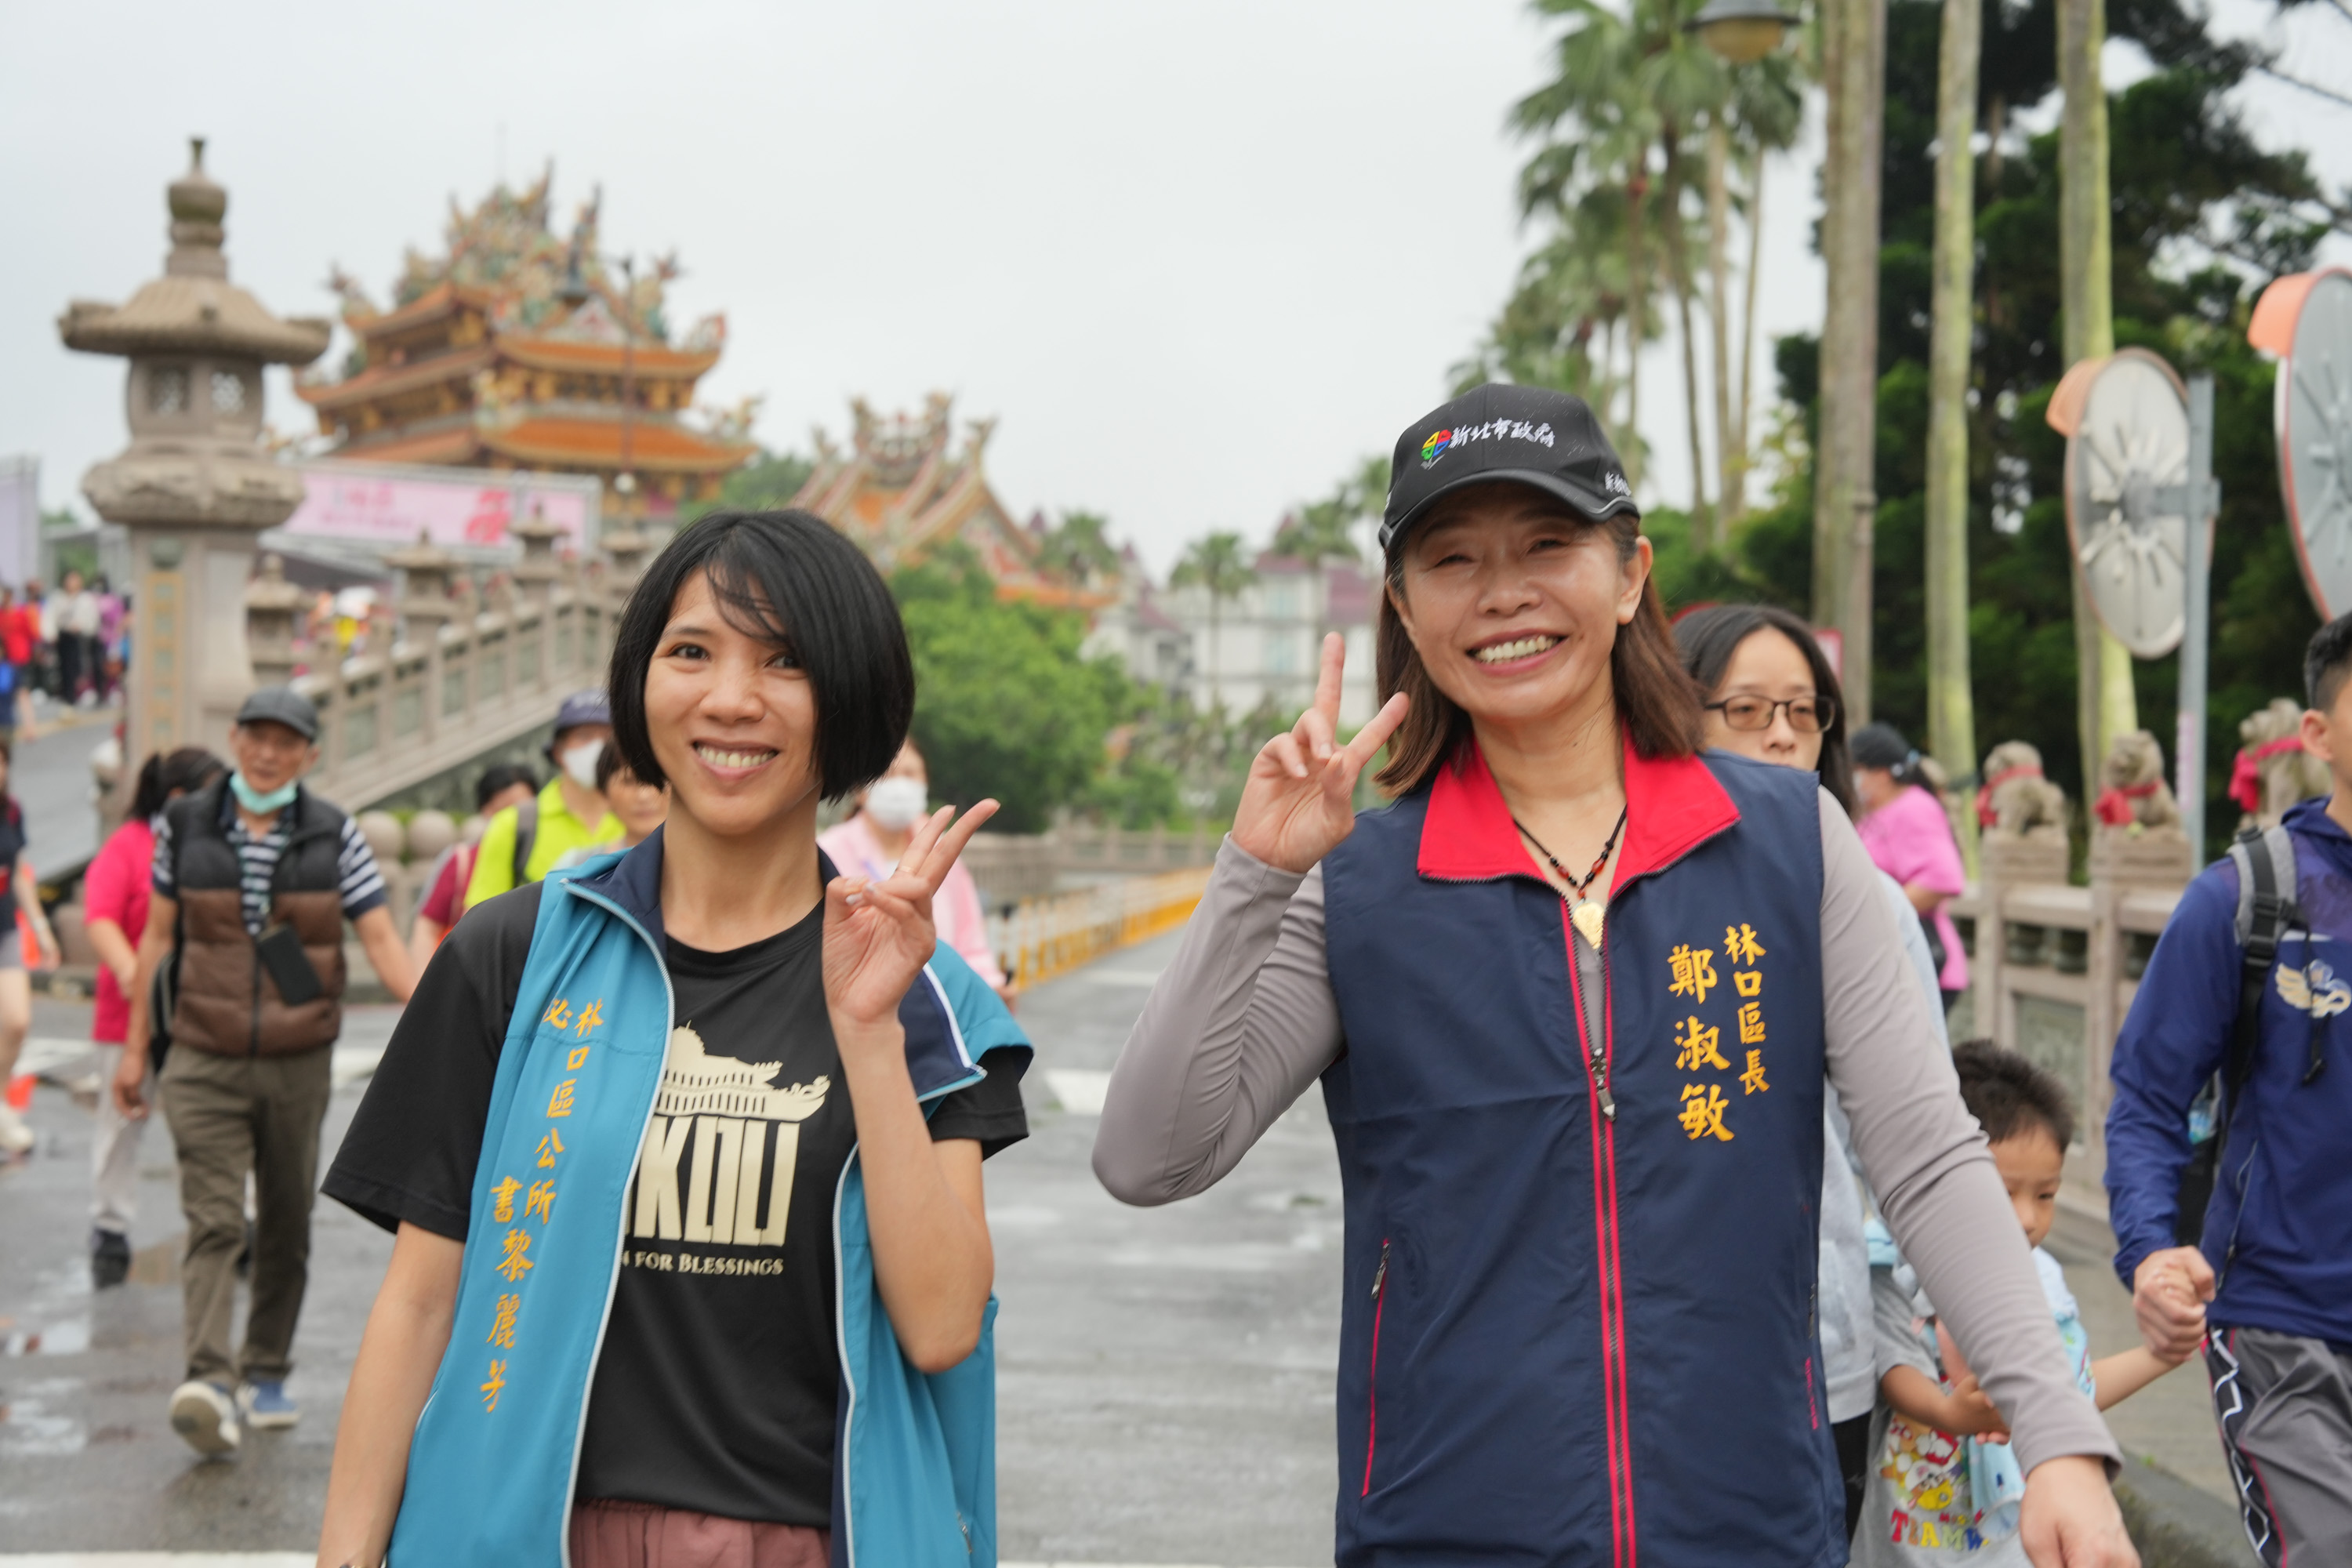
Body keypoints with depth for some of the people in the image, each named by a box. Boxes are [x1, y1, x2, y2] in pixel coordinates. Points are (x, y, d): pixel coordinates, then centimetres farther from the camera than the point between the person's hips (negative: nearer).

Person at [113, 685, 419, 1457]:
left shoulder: (334, 835, 1)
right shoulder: (184, 827, 3)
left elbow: (381, 940, -1)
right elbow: (157, 937, 10)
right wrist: (134, 1046, 11)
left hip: (299, 1064, 1)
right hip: (204, 1063, -1)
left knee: (286, 1226, 9)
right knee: (213, 1221, -13)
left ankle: (266, 1372, 22)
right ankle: (212, 1381, -24)